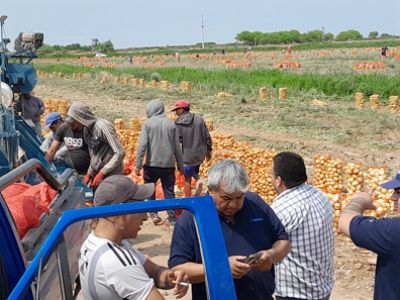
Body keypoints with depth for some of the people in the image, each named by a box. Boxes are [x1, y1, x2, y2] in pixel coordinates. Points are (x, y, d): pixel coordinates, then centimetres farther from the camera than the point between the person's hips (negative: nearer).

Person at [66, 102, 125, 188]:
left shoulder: (102, 126, -18)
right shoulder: (86, 130, 9)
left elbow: (120, 153, -22)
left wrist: (102, 173, -20)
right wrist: (89, 173, 10)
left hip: (111, 175, -8)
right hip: (97, 174, 8)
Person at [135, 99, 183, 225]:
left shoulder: (147, 123, -4)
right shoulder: (171, 124, 5)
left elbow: (142, 145, -11)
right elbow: (177, 148, 5)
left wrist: (138, 165, -8)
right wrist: (180, 166, 13)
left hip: (152, 164, -2)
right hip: (168, 164, 2)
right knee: (169, 191, 10)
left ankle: (153, 213, 8)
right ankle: (172, 216, 9)